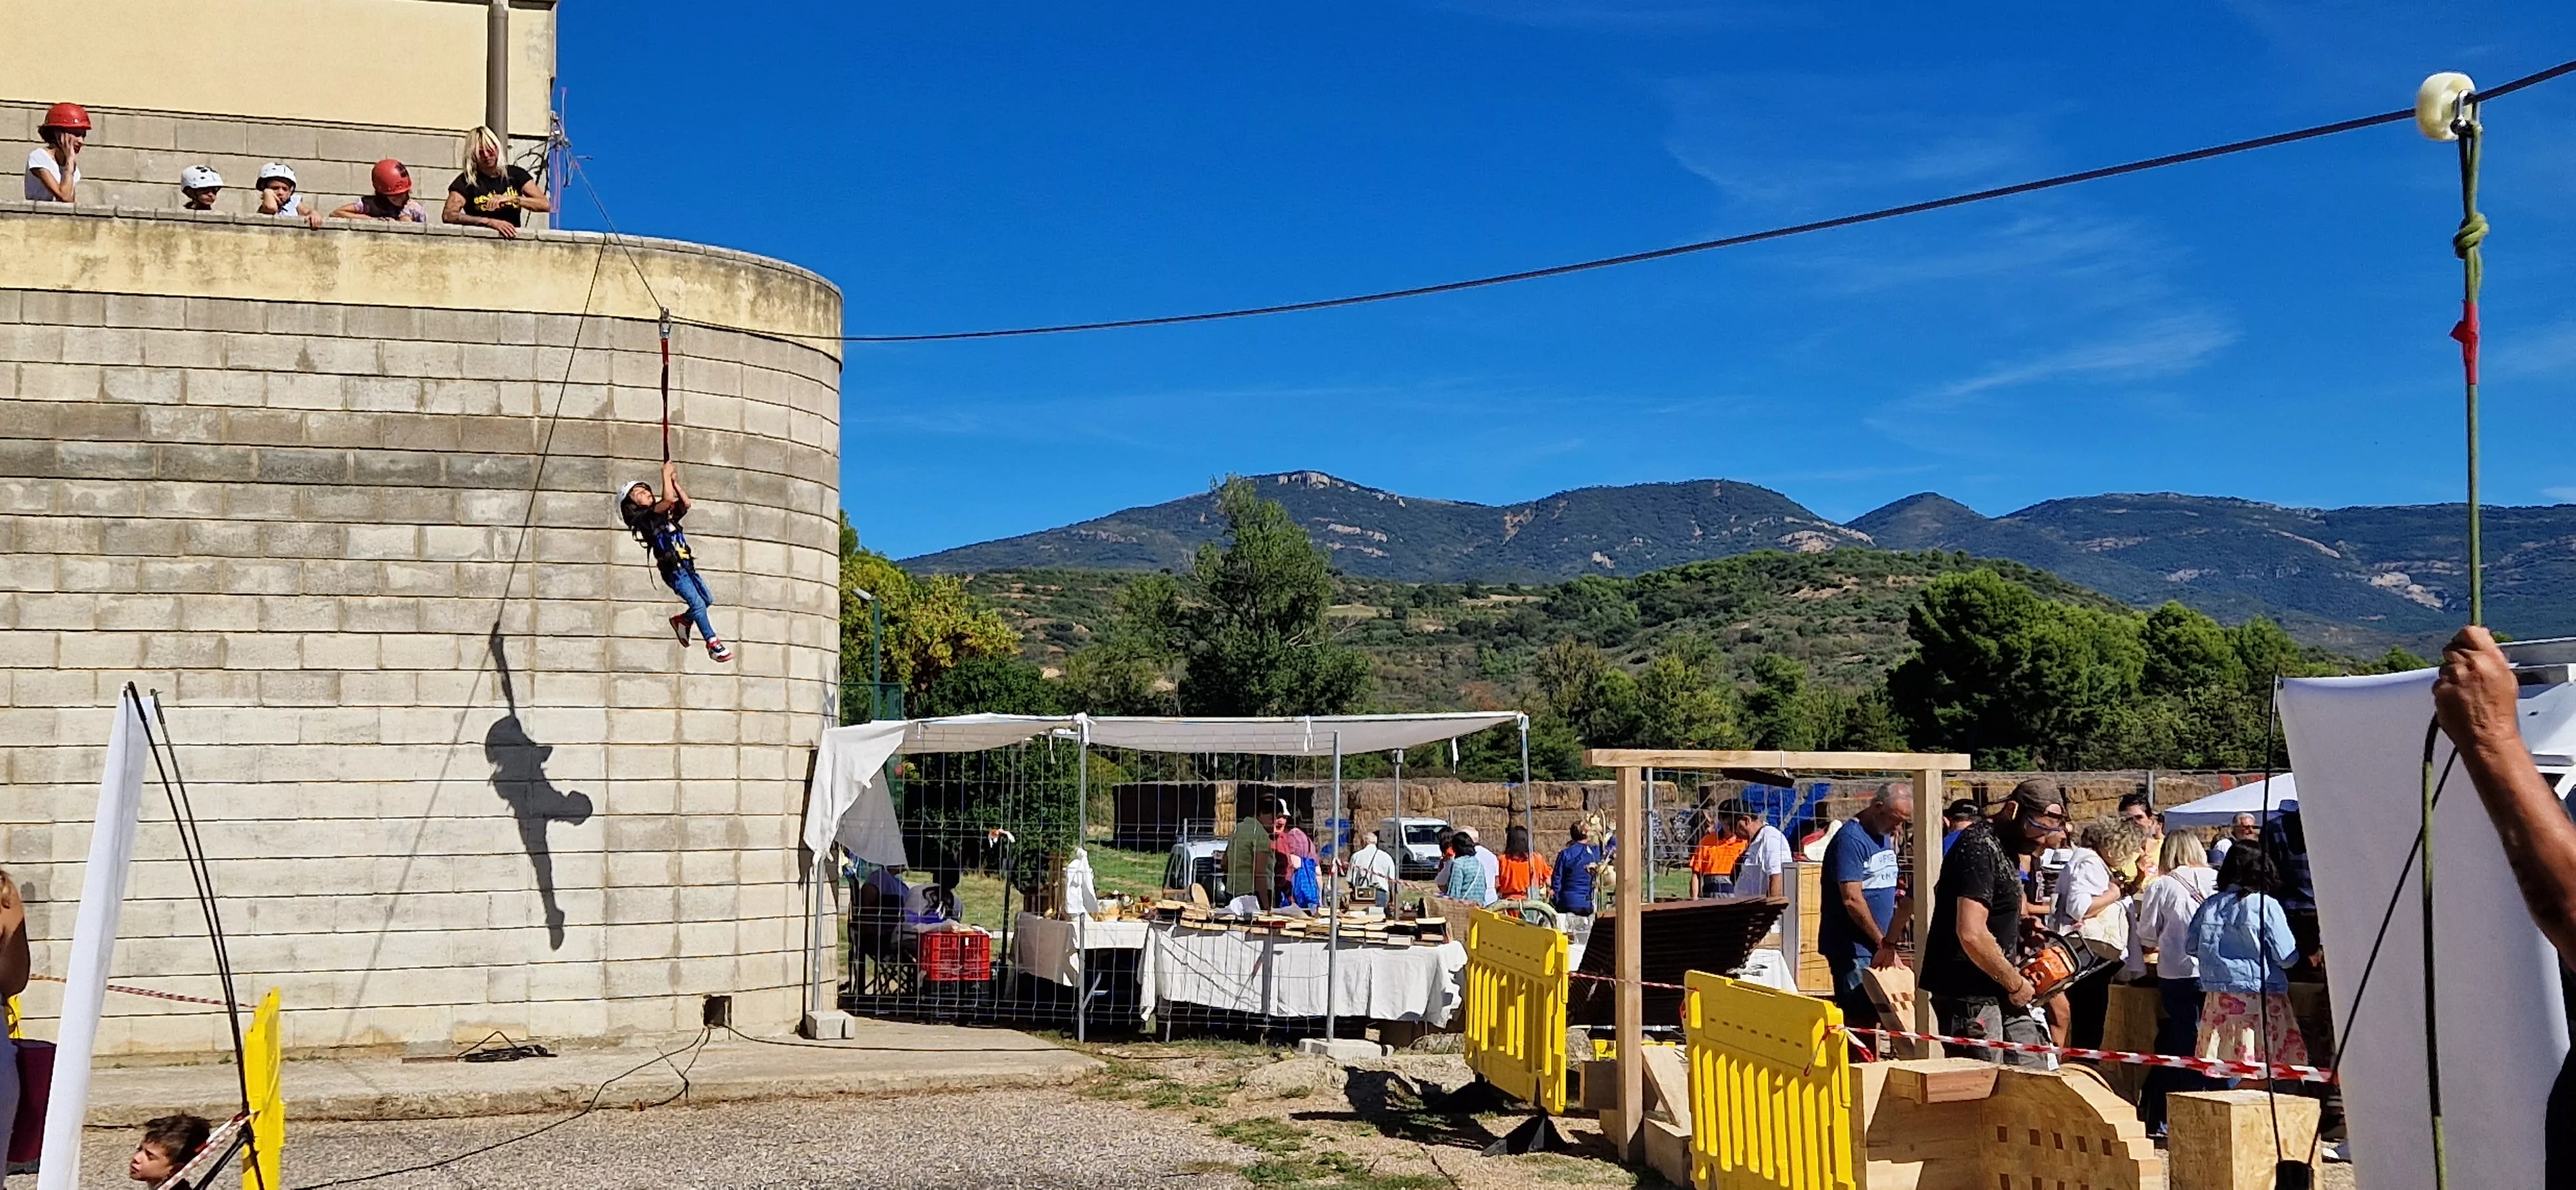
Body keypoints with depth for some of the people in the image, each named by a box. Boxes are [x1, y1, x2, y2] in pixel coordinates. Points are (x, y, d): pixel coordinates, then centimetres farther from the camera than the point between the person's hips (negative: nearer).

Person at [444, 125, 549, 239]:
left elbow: (545, 205, -3)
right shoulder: (466, 181, 0)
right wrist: (490, 222, -23)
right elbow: (447, 216, -14)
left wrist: (511, 199, -17)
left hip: (513, 239, 1)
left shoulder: (516, 174, 8)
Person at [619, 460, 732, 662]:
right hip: (673, 569, -8)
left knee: (707, 600, 9)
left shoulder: (666, 515, 19)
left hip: (687, 566, 8)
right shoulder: (644, 518, -7)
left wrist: (674, 480, 9)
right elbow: (668, 499, -19)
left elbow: (685, 502, 13)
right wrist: (665, 475, -8)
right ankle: (713, 644, -10)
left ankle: (682, 621, 31)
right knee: (698, 604, -15)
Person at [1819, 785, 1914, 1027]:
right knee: (1858, 1020, -9)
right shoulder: (1851, 839, -14)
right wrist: (1884, 943, -15)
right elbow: (1852, 899, -20)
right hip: (1852, 947, -9)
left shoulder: (1887, 837, 14)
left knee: (1873, 1017, 9)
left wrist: (1890, 943, 15)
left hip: (1878, 948, 9)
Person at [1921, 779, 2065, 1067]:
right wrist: (2015, 983, -16)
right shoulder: (1979, 849, -19)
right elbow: (1971, 935, -27)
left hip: (1998, 991, 10)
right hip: (1969, 996, -10)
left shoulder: (2005, 847, 12)